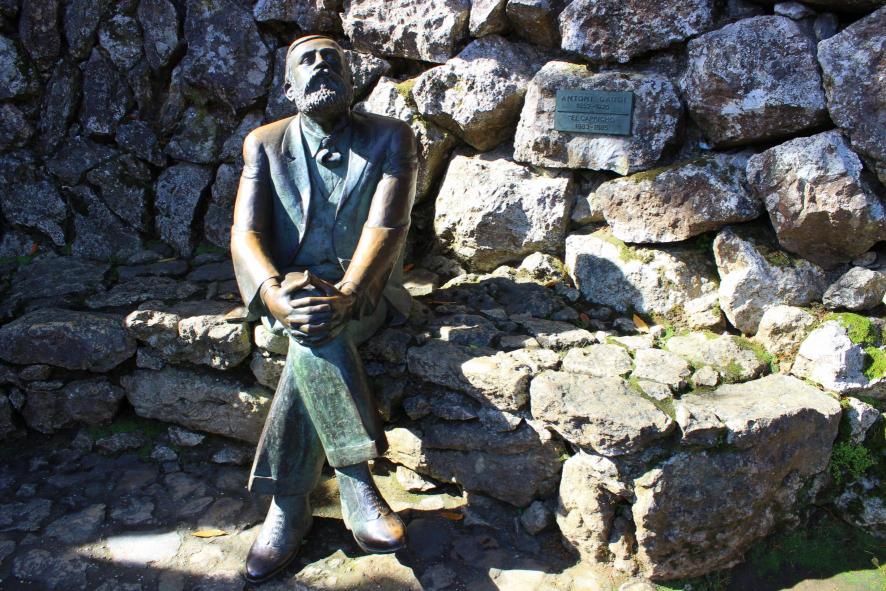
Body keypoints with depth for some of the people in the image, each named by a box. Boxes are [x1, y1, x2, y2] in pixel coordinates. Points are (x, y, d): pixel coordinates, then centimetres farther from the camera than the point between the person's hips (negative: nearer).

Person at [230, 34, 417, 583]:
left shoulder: (390, 137, 1)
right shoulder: (264, 143, 7)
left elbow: (386, 226, -12)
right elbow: (246, 233, -4)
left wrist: (346, 295, -29)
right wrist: (275, 294, -26)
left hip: (365, 291, -1)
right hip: (292, 287, 2)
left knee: (314, 339, -33)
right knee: (314, 330, -33)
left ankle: (290, 502, -23)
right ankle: (356, 481, -26)